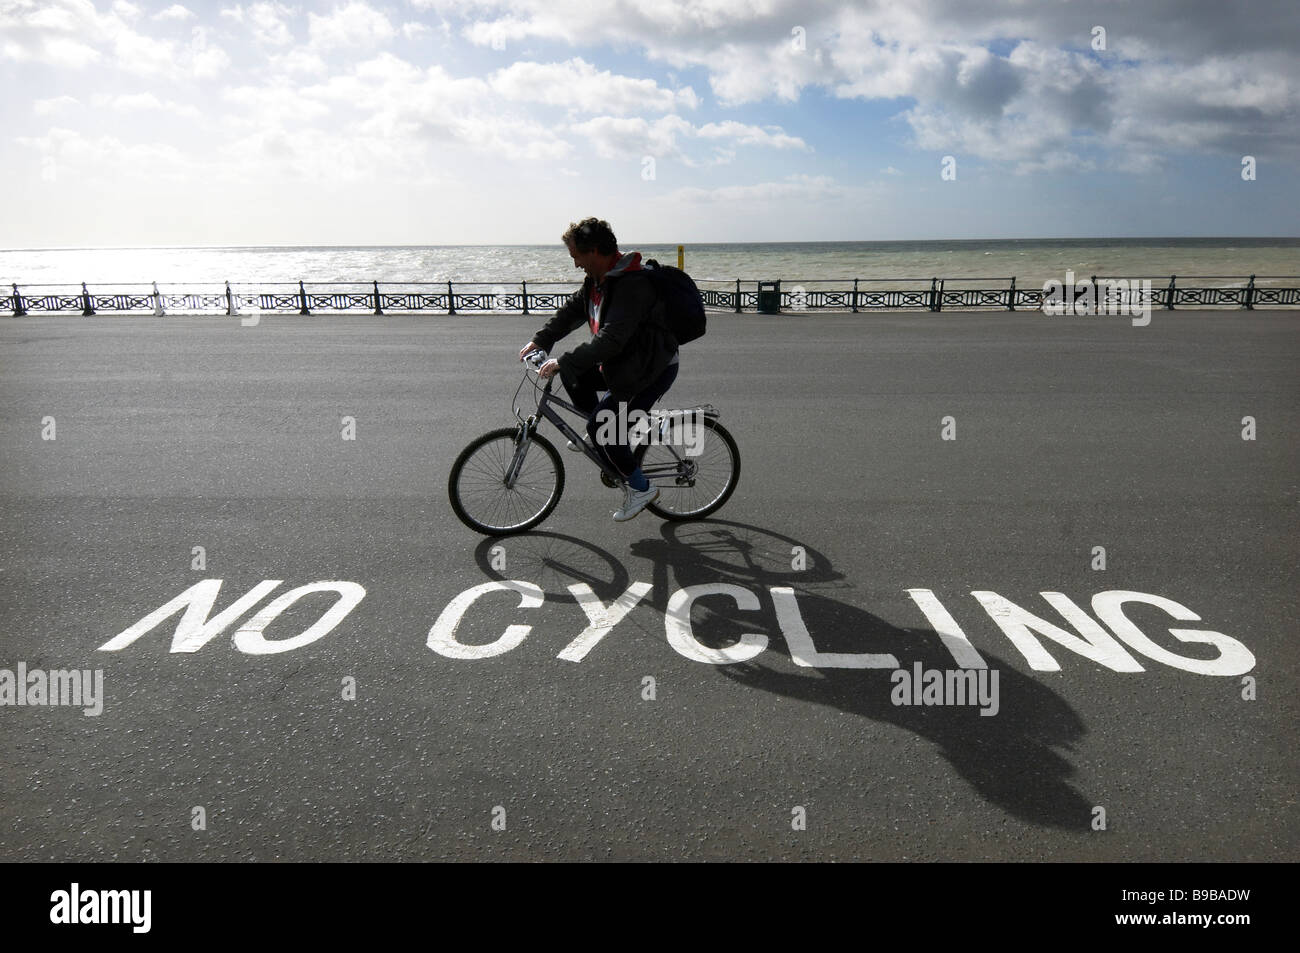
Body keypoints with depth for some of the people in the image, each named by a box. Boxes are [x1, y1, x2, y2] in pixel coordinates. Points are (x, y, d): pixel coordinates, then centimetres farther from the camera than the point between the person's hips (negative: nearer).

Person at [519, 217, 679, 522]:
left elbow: (611, 339, -35)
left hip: (653, 369, -10)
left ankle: (640, 488, 3)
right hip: (623, 362, 10)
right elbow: (573, 309, 16)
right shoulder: (597, 279, 3)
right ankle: (599, 434, 21)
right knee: (573, 374, 6)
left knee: (605, 428, -14)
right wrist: (540, 340, 7)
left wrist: (562, 362, -33)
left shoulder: (632, 285, -28)